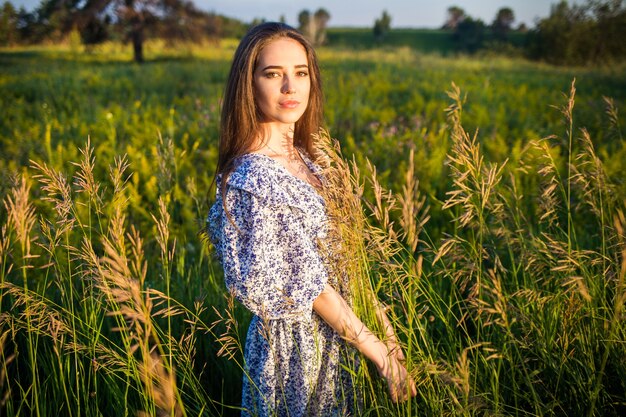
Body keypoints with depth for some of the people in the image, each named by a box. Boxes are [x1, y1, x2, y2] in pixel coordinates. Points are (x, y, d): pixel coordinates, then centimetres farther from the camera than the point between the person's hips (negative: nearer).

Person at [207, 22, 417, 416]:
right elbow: (310, 282, -23)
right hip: (295, 342, -8)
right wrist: (380, 354, -16)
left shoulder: (298, 154, 0)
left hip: (328, 333, 8)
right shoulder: (253, 181, -27)